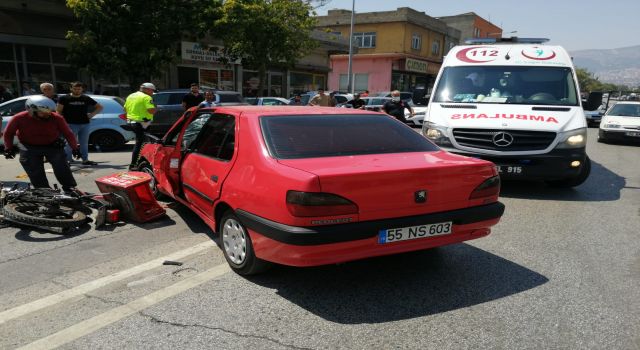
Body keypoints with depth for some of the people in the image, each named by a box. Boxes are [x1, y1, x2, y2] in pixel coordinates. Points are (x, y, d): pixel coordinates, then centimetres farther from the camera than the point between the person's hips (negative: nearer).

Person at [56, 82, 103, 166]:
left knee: (84, 143, 10)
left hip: (84, 124, 4)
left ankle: (85, 160, 18)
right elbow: (59, 111, 0)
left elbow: (100, 107, 18)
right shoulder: (64, 98, 3)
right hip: (71, 124, -4)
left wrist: (92, 114, 4)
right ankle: (67, 160, 1)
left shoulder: (86, 99, 10)